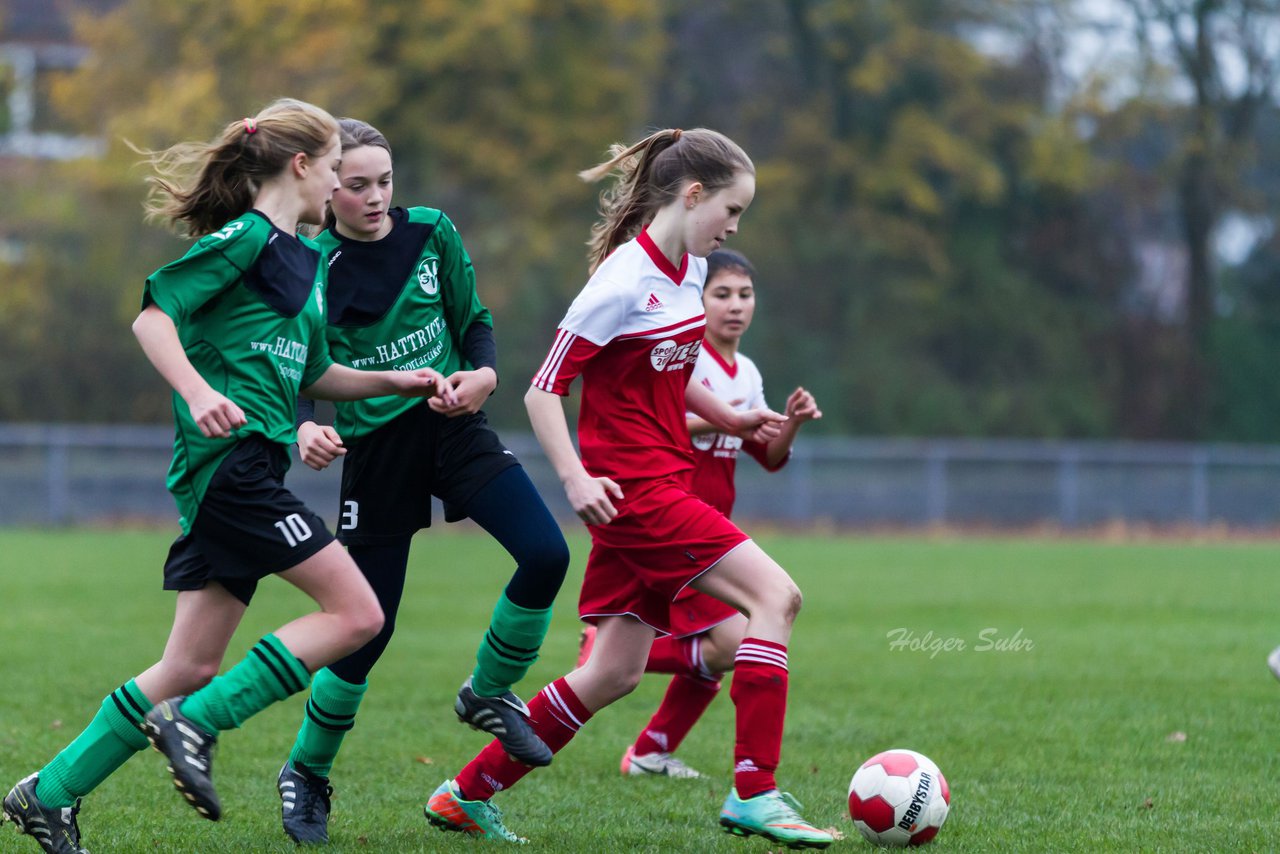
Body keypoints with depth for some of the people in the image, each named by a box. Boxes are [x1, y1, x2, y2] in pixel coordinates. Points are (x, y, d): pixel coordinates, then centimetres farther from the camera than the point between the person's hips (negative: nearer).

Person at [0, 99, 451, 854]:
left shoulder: (301, 257, 21)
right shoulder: (246, 238, -7)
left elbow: (313, 375, 31)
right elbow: (153, 315, -14)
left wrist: (400, 382, 24)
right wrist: (199, 392, -27)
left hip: (246, 472, 9)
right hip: (231, 458, -9)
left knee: (192, 666, 7)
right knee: (355, 613, -12)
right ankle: (195, 725, -12)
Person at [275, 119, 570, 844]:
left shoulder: (432, 235, 0)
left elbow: (474, 321, 9)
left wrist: (483, 374, -12)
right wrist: (307, 428, -26)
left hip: (452, 426, 3)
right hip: (376, 449, -3)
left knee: (547, 553, -18)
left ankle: (488, 694, 8)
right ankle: (308, 773, 22)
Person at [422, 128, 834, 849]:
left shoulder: (691, 270, 11)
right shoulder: (625, 282, -16)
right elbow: (543, 389, -14)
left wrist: (731, 418, 14)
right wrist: (575, 478, -23)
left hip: (664, 485, 9)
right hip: (633, 488, -9)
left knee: (615, 672, 10)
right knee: (777, 596, -16)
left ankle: (468, 793, 18)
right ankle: (754, 794, -16)